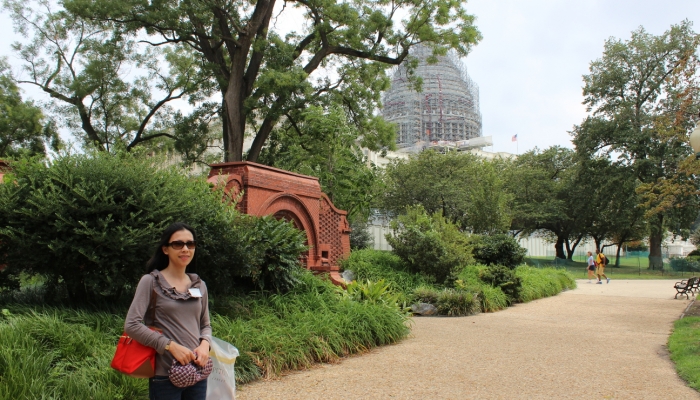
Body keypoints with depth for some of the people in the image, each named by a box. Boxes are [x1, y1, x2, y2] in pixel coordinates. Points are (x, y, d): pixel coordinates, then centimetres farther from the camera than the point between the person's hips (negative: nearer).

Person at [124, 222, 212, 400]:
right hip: (165, 377, -4)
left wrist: (204, 344, -5)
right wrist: (171, 345, -18)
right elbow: (131, 325, -12)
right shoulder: (151, 282, -5)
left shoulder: (199, 285, 9)